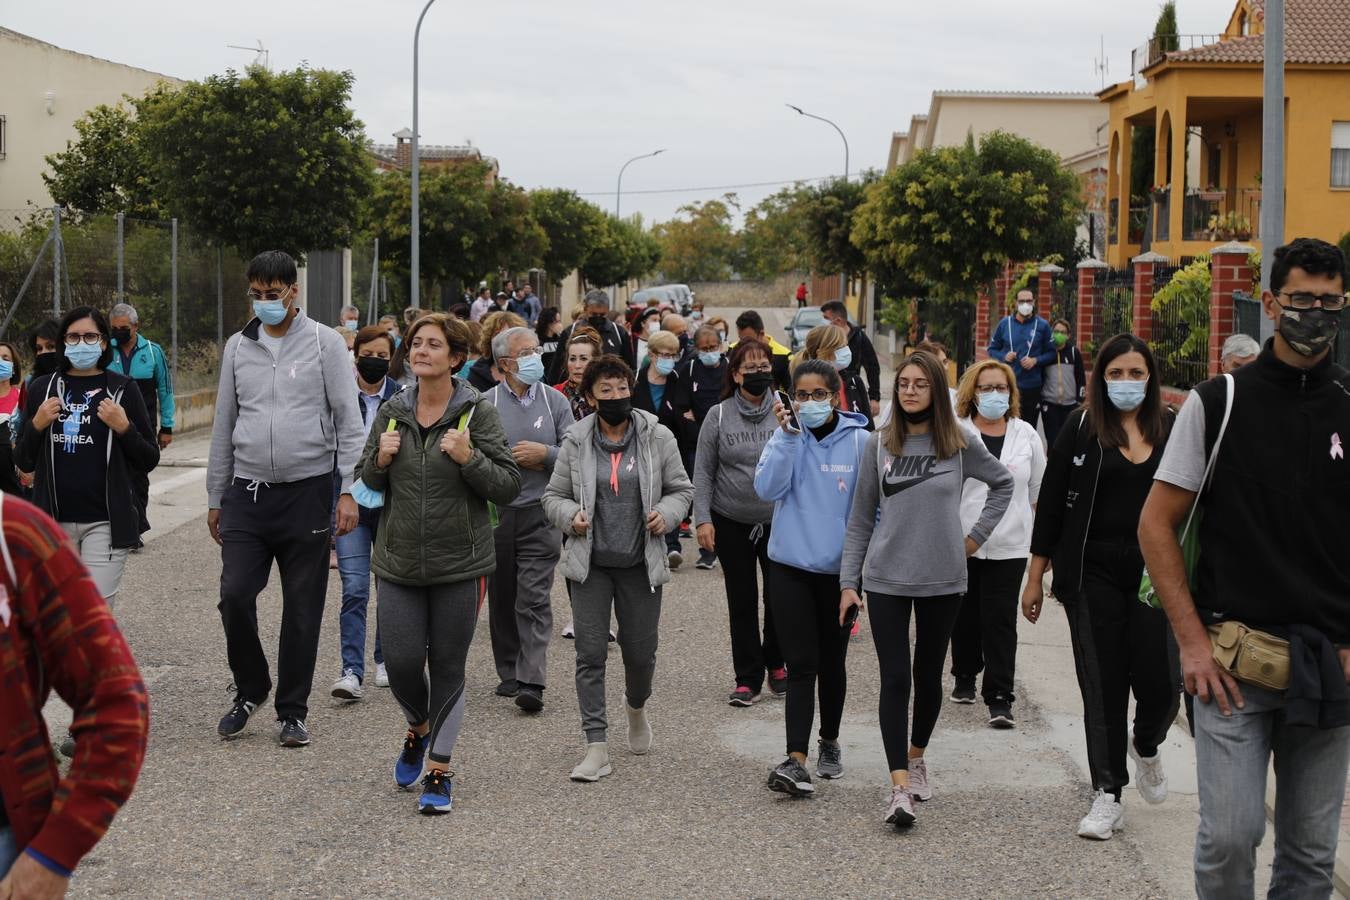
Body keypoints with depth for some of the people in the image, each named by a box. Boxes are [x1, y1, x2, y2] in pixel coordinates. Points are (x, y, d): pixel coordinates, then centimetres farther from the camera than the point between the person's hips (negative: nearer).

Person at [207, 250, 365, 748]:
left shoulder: (324, 342, 0)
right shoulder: (238, 346, 10)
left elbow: (349, 420, -2)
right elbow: (223, 426, 16)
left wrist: (349, 491, -10)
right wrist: (215, 498, 15)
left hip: (307, 492, -2)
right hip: (248, 491, 3)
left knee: (302, 608, 3)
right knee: (234, 594, -8)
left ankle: (292, 711, 15)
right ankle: (250, 688, 16)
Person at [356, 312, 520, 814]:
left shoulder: (478, 413, -6)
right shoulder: (392, 412, 5)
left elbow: (508, 488, -7)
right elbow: (369, 481, 16)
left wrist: (469, 458, -21)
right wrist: (381, 458, -5)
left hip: (460, 565, -3)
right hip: (398, 563, 3)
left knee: (448, 668, 4)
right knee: (401, 662, 0)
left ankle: (439, 770, 18)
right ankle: (418, 729, 33)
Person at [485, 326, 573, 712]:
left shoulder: (554, 401, 6)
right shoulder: (485, 404, 2)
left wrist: (545, 454, -11)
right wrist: (516, 460, -7)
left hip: (540, 513, -1)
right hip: (496, 512, 1)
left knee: (534, 599, -9)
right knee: (501, 597, 9)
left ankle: (532, 682, -13)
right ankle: (509, 673, 23)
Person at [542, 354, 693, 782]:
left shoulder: (657, 438, 0)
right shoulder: (576, 442, 0)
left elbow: (681, 489, 9)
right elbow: (554, 496, 8)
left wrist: (666, 514, -11)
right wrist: (570, 515, -13)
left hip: (640, 565, 0)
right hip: (590, 564, 0)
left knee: (641, 652, 7)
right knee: (590, 653, -5)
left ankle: (636, 706, 42)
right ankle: (597, 747, 0)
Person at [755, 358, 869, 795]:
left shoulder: (859, 441, -4)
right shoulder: (786, 438, 0)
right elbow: (767, 488, -14)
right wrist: (787, 436, -19)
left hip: (839, 568, 0)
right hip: (791, 566, 0)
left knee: (831, 662, 14)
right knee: (801, 665, -7)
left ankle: (830, 743, 34)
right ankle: (796, 760, -11)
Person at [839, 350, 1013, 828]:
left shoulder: (959, 444, -1)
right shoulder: (879, 444, 1)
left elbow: (1003, 483, 16)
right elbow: (860, 519, 4)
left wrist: (977, 534, 7)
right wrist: (849, 580, 0)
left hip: (943, 578, 1)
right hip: (887, 578, -1)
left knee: (929, 675, 12)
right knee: (895, 679, -7)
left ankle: (917, 757, 34)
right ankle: (900, 786, -8)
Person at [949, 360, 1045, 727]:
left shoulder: (1026, 435, 8)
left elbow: (1038, 489, 14)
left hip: (1009, 546, 0)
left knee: (1001, 621, -5)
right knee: (965, 616, 13)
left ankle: (999, 697, -5)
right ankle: (965, 677, 33)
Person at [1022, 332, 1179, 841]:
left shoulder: (1172, 429, 5)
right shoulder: (1081, 430, 0)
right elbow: (1051, 505, 2)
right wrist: (1035, 576, 1)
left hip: (1155, 575, 1)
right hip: (1094, 576, -1)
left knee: (1160, 684, -3)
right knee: (1103, 688, 2)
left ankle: (1146, 748, 31)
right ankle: (1108, 795, 12)